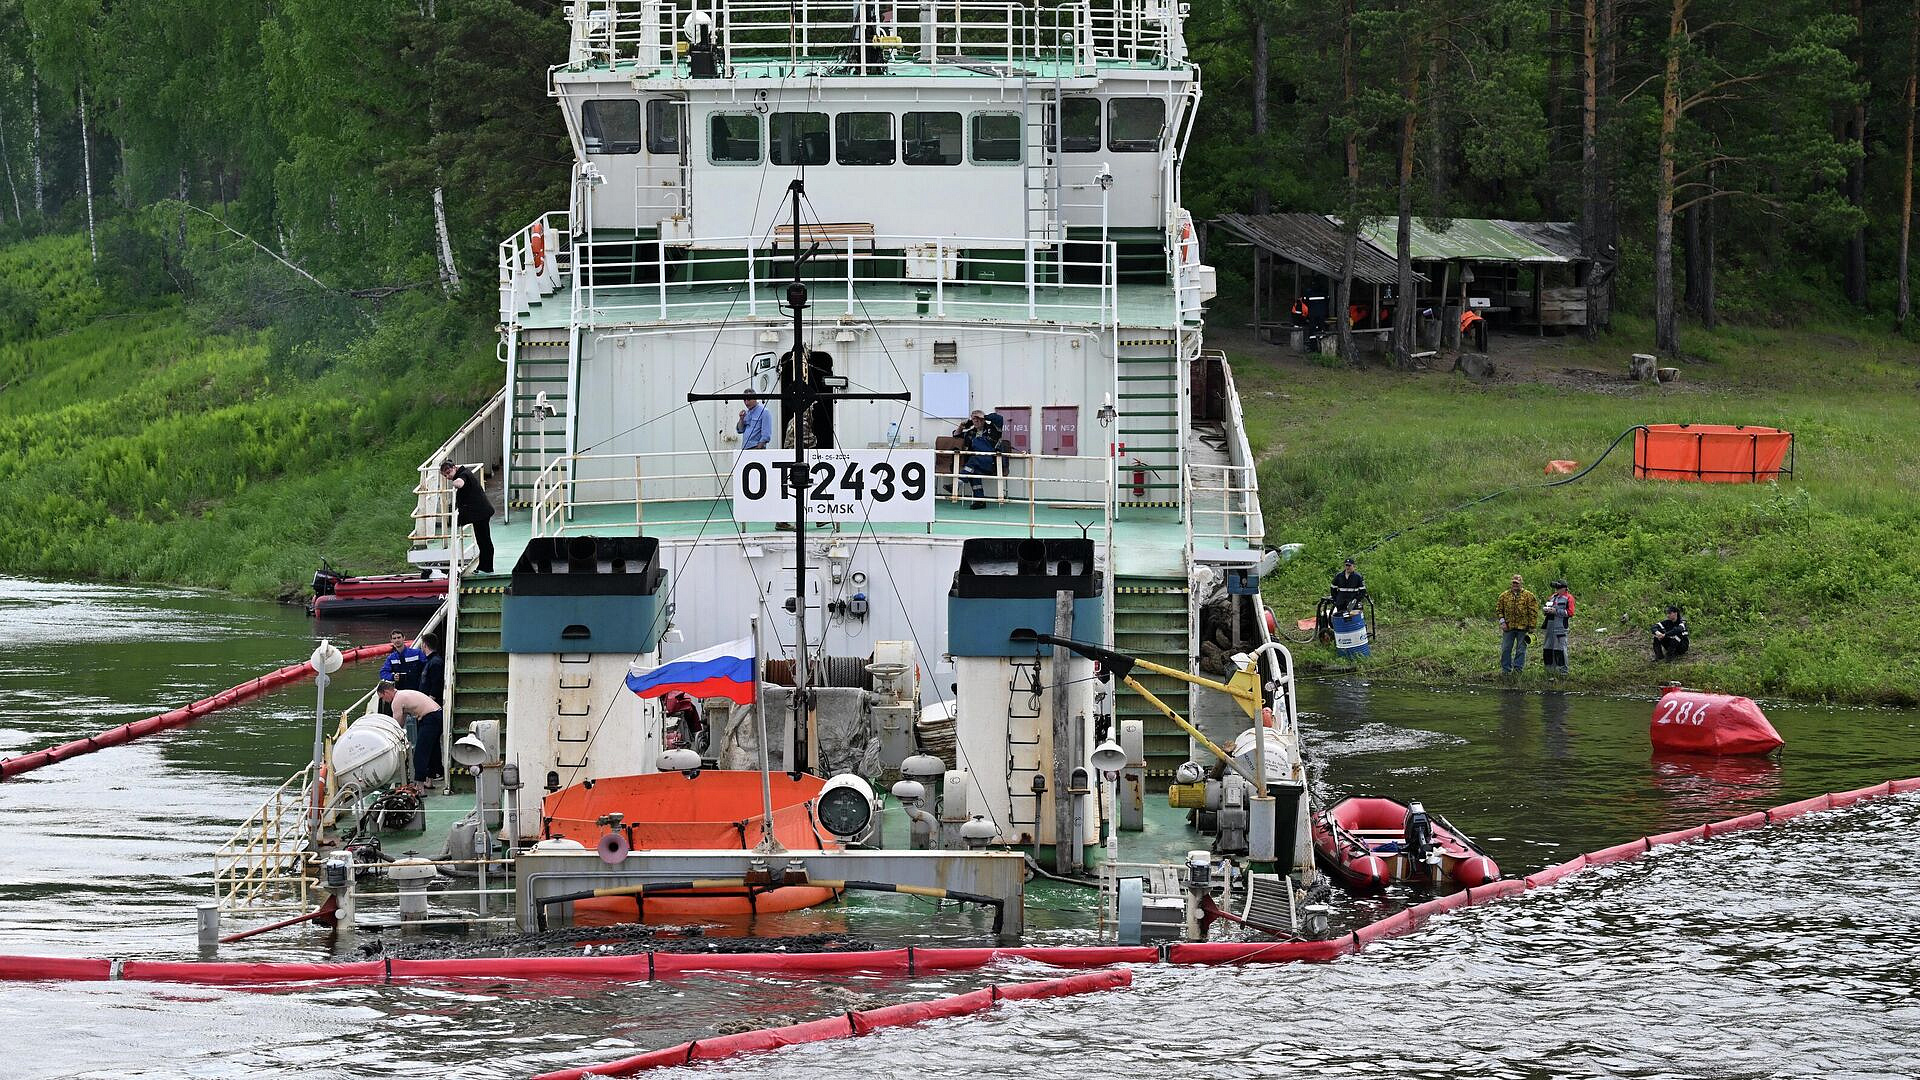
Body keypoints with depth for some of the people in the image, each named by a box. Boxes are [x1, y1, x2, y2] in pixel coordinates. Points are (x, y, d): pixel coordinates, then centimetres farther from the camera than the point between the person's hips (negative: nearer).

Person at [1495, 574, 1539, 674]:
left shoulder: (1528, 596, 1)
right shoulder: (1504, 595, 8)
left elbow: (1533, 612, 0)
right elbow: (1498, 609, 13)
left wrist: (1531, 626, -5)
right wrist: (1502, 620, -1)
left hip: (1522, 628, -2)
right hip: (1508, 627, 2)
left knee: (1521, 650, 3)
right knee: (1506, 649, 4)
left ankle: (1518, 669, 10)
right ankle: (1506, 669, 13)